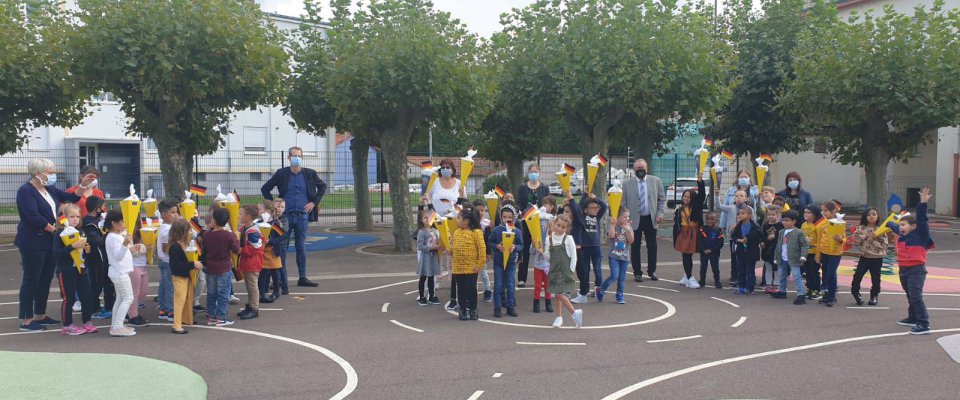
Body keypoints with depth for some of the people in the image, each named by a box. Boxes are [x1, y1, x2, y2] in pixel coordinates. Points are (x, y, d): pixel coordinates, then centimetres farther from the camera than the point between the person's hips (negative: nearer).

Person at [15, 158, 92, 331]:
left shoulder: (49, 190, 13)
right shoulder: (26, 191, -12)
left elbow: (72, 198, 15)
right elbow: (33, 217, -21)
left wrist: (83, 186, 0)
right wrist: (54, 229, -13)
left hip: (50, 242, 8)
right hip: (33, 243, -8)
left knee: (46, 278, 12)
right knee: (31, 280, -3)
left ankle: (40, 315, 22)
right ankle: (26, 320, 2)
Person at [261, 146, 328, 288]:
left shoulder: (309, 174, 3)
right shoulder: (281, 174, 0)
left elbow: (323, 186, 17)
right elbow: (265, 189, 8)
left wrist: (314, 202, 7)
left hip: (303, 215, 1)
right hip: (286, 215, -1)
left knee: (301, 247, 8)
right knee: (282, 247, 1)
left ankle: (302, 278, 15)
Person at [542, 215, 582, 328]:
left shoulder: (568, 239, -3)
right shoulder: (549, 240, 5)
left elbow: (573, 256, -3)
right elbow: (548, 257, 6)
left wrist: (571, 271, -8)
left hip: (566, 271, -4)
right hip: (554, 271, 4)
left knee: (559, 294, -12)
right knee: (558, 294, 9)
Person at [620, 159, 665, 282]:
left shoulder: (656, 181, 5)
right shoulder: (627, 184, 1)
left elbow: (662, 199, 9)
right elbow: (623, 203, 2)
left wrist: (660, 213, -3)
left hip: (650, 219, 1)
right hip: (634, 220, -1)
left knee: (652, 247, 7)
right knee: (635, 247, 3)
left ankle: (652, 271, 21)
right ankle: (637, 273, 13)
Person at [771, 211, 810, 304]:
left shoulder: (798, 233, -9)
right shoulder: (781, 232, 11)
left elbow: (805, 245, -10)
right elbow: (778, 245, 17)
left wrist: (803, 256, -20)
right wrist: (776, 256, 16)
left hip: (793, 260, -7)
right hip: (782, 259, 7)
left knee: (797, 277, -11)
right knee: (782, 276, 19)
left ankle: (801, 295, -10)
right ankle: (782, 291, 35)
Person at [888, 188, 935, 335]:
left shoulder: (920, 234, -11)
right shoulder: (902, 235, 9)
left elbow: (921, 219, -25)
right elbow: (894, 226, 30)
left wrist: (923, 203, -33)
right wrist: (888, 223, 49)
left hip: (916, 270, -9)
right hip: (904, 270, 9)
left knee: (916, 296, -15)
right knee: (910, 296, 20)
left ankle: (924, 324, -15)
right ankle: (913, 318, 33)